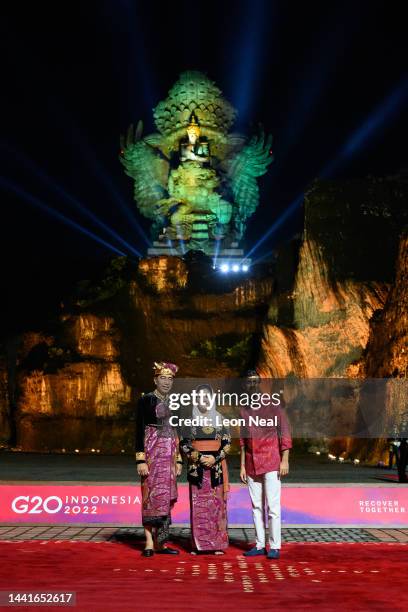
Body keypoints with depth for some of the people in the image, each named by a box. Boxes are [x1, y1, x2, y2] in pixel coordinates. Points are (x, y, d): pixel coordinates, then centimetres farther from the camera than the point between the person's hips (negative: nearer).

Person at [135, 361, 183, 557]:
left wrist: (179, 460, 13)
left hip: (169, 454, 6)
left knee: (166, 497, 5)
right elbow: (139, 431, -8)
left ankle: (160, 542, 11)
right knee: (152, 495, -8)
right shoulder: (146, 400, -4)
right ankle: (149, 543, -4)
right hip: (152, 452, -6)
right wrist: (141, 460, -15)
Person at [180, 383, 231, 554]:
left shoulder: (219, 418, 5)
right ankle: (198, 544, 5)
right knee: (197, 504, -1)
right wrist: (198, 458, -10)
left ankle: (218, 543, 6)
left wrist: (215, 458, -10)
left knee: (217, 502, -1)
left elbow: (227, 443, 3)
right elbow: (183, 444, 2)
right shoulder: (190, 420, 5)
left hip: (217, 466, 0)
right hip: (196, 466, 0)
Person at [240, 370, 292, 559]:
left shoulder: (272, 405, -2)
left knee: (273, 506, -4)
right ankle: (259, 545, 14)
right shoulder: (244, 409, 11)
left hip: (271, 462, -5)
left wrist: (285, 460, -11)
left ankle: (275, 546, 2)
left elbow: (284, 432, -4)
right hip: (251, 464, 5)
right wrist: (242, 466, 11)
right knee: (256, 506, 8)